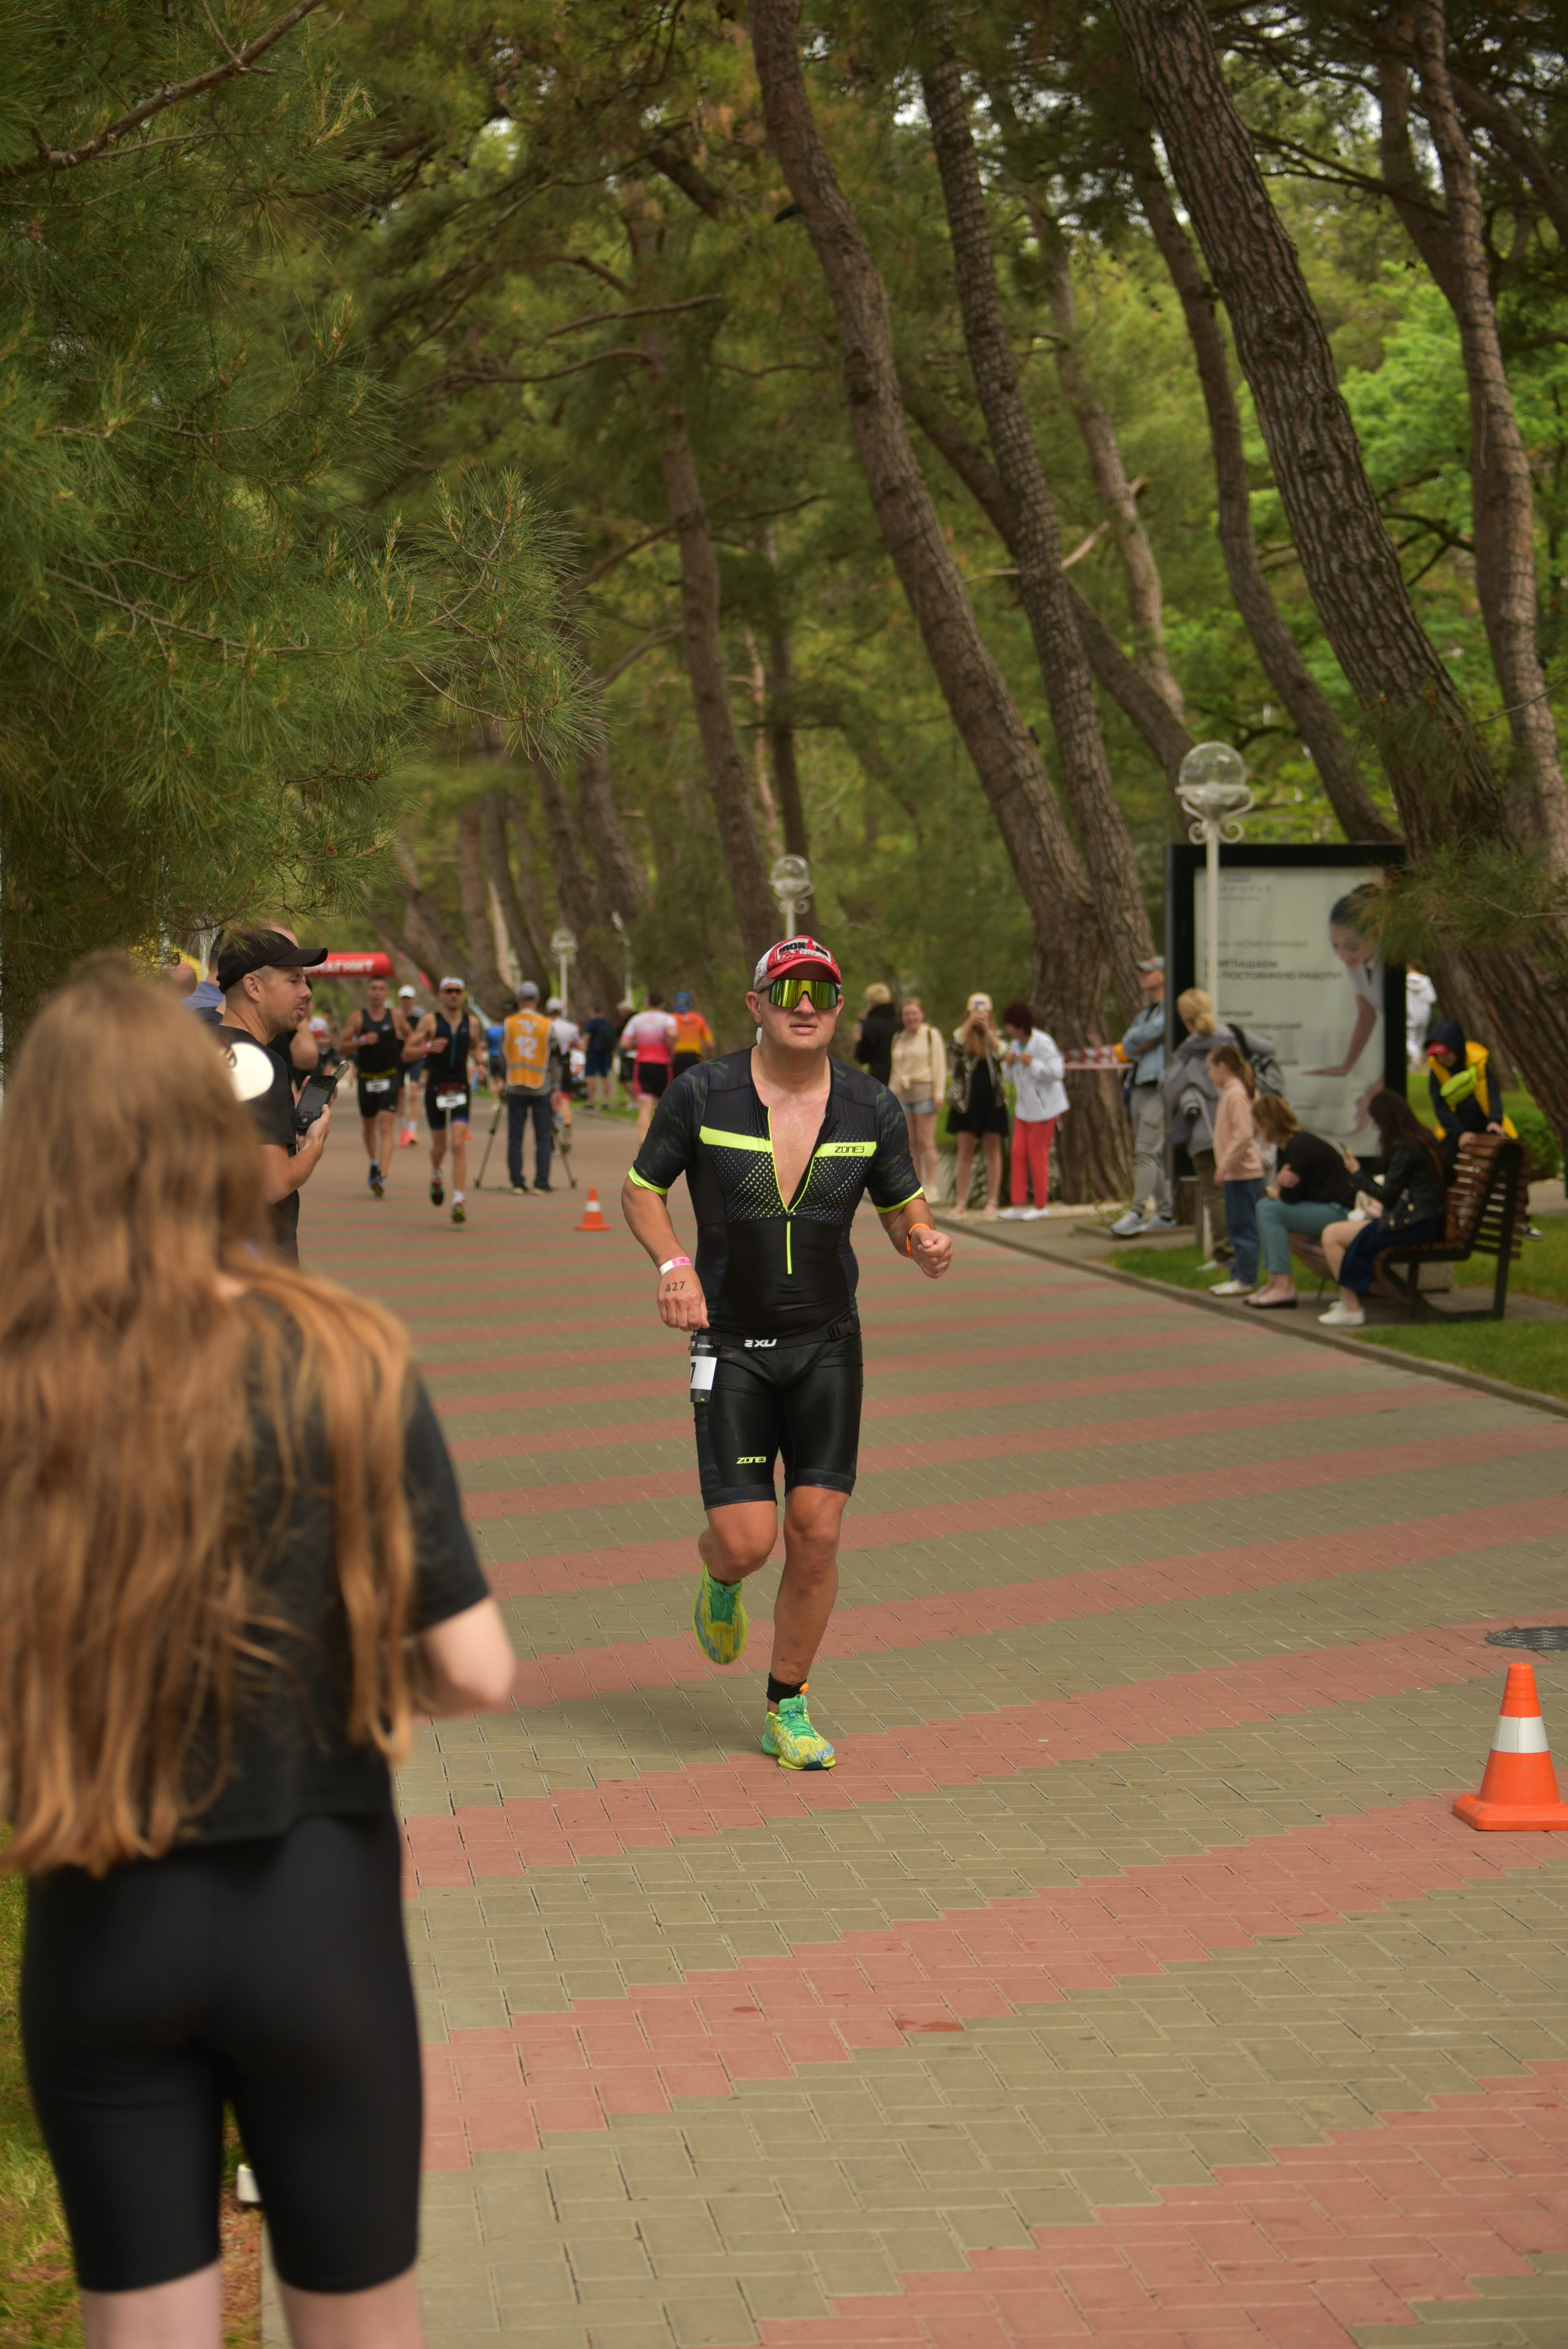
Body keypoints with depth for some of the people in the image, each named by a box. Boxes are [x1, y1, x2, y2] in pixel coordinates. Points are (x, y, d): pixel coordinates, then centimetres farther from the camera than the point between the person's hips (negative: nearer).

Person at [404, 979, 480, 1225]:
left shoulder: (470, 1023, 6)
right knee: (439, 1146, 11)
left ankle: (459, 1201, -16)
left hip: (461, 1090, 1)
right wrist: (428, 1048, -24)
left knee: (459, 1145, -14)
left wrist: (477, 1064, 7)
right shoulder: (430, 1021, -3)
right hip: (435, 1090, -1)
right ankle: (436, 1177, 46)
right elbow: (406, 1053, -6)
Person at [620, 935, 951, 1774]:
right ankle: (719, 1578, 32)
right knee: (747, 1543, -8)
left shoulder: (873, 1108, -3)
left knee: (816, 1534, -4)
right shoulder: (702, 1095, -9)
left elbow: (902, 1209, 10)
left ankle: (788, 1708, 15)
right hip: (731, 1347, -2)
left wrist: (925, 1245, -14)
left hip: (827, 1344, 2)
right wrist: (674, 1262, -16)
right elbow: (640, 1189, 3)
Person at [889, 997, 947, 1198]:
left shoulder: (932, 1035, 0)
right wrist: (894, 1094, 14)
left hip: (924, 1091, -6)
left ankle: (931, 1186, -4)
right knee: (911, 1143, 5)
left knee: (925, 1141, -7)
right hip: (903, 1094, 6)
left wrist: (938, 1094, -10)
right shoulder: (898, 1038, 17)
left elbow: (939, 1066, -3)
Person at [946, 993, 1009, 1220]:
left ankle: (992, 1202, 6)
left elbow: (1001, 1054, -11)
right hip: (966, 1099, -1)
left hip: (992, 1099, 1)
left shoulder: (995, 1037, 9)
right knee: (965, 1152, 1)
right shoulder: (963, 1034, 7)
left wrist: (987, 1030, -17)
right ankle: (961, 1202, 3)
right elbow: (956, 1044, -16)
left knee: (993, 1150, 3)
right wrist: (971, 1022, -20)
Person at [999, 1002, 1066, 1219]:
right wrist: (1008, 1064, -3)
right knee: (1018, 1152, 2)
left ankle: (1040, 1206, 7)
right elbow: (1012, 1077, 17)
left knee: (1038, 1153, -3)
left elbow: (1055, 1072, -23)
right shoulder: (1015, 1045, 10)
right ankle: (1019, 1204, 6)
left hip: (1043, 1107, -8)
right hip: (1024, 1106, 8)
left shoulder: (1043, 1043, -16)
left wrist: (1032, 1063, -26)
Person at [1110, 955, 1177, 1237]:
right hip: (1139, 1086, 9)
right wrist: (1143, 1046, -7)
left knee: (1147, 1151, -14)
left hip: (1158, 1087, -9)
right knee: (1157, 1154, 10)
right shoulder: (1145, 1014, 23)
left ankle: (1137, 1213, -19)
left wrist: (1135, 1041, 2)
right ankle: (1165, 1213, 14)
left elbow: (1153, 1032, -17)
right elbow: (1127, 1047, 12)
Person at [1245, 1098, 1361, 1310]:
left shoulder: (1299, 1147, -19)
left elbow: (1290, 1197, -19)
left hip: (1341, 1211, -10)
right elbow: (1281, 1193, 10)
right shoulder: (1286, 1147, 12)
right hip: (1326, 1208, 10)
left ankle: (1284, 1287, -18)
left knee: (1270, 1210, -17)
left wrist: (1272, 1191, 3)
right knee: (1264, 1206, 11)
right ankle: (1275, 1282, 5)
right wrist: (1278, 1183, -14)